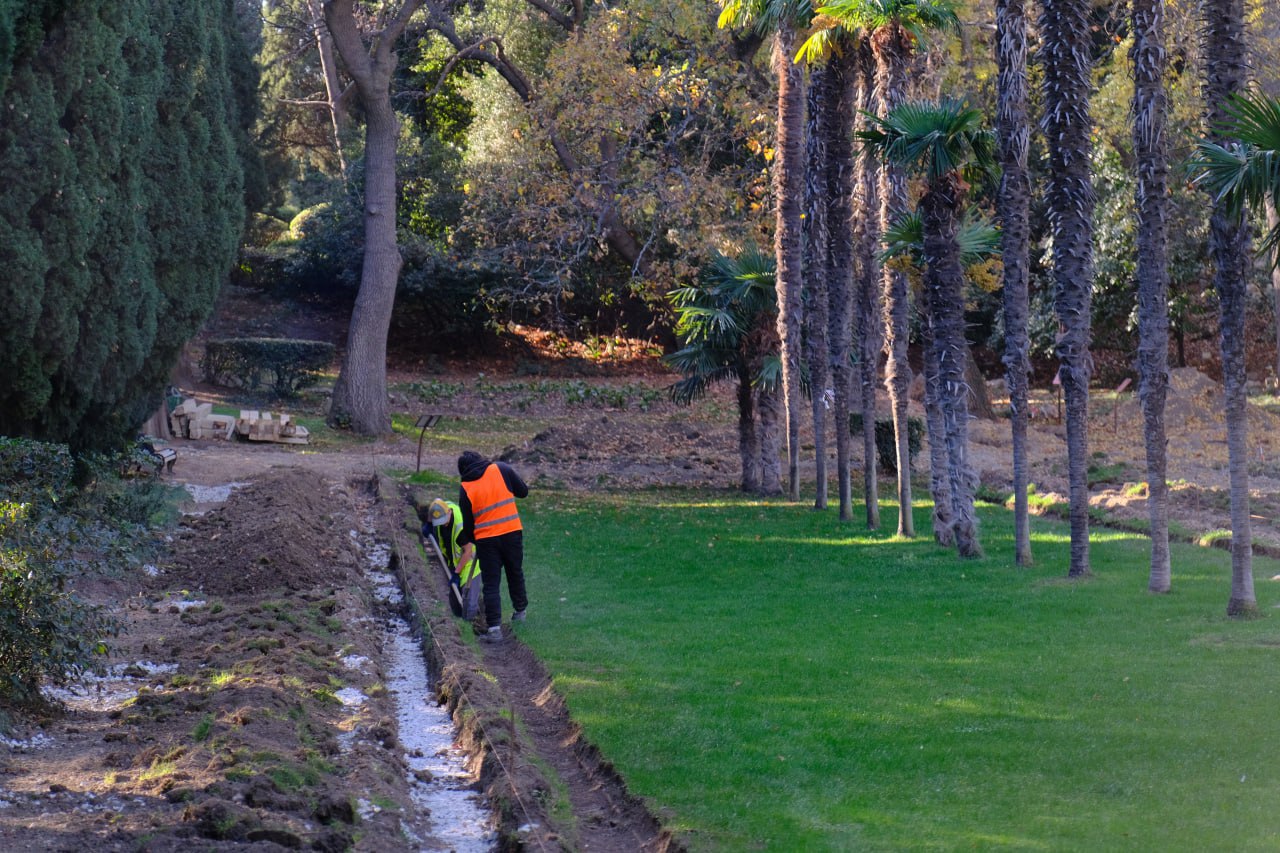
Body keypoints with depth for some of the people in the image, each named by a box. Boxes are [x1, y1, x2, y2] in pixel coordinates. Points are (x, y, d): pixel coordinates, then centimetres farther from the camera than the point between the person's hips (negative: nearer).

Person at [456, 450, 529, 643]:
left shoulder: (465, 489, 0)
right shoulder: (501, 469, -1)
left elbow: (467, 522, 7)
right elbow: (523, 491, 4)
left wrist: (469, 539, 24)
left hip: (486, 539, -1)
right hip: (512, 532, 1)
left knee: (491, 584, 2)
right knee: (515, 573, 23)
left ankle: (494, 627, -6)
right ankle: (520, 611, 38)